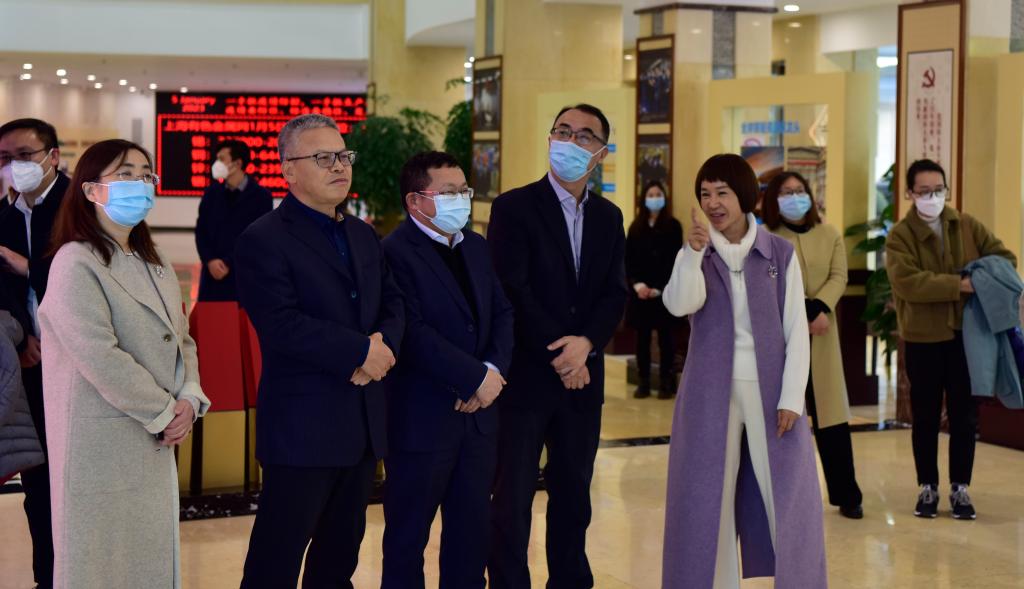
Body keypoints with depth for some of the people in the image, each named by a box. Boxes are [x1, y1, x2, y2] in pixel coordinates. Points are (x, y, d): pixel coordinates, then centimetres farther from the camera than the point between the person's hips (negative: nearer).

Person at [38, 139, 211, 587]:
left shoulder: (153, 265, 14)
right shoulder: (76, 263, -12)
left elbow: (181, 341, 15)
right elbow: (100, 356, -20)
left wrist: (190, 399, -5)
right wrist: (165, 412, -14)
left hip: (156, 446, 8)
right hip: (103, 445, -8)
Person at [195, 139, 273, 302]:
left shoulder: (261, 196, -2)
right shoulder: (212, 193, 12)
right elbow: (201, 231, 9)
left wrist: (228, 264, -13)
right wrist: (210, 261, -8)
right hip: (212, 275, 4)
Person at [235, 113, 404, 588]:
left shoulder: (363, 235, 15)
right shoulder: (264, 240, -11)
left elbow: (392, 301, 11)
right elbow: (283, 326, -21)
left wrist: (385, 344, -12)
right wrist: (361, 351, -18)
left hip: (363, 423, 8)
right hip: (302, 425, -8)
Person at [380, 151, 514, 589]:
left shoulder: (476, 246, 12)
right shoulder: (395, 253, -14)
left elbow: (502, 313, 8)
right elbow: (413, 334, -22)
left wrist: (494, 369, -10)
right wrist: (476, 377, -18)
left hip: (477, 412, 7)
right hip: (421, 417, -7)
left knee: (472, 529, 14)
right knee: (408, 533, 7)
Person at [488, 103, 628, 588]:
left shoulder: (608, 216, 12)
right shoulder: (514, 207, -5)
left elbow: (614, 293, 5)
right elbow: (513, 291, -11)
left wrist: (586, 343, -13)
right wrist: (559, 355, -13)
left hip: (582, 378, 5)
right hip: (525, 376, -5)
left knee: (574, 497, 11)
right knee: (512, 499, -1)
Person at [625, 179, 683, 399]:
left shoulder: (672, 226, 0)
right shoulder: (636, 226, 9)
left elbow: (674, 260, -5)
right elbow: (628, 259, 5)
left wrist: (659, 288, -13)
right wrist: (637, 284, -10)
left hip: (664, 291, -3)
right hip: (640, 292, 3)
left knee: (665, 337, 1)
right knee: (642, 337, 5)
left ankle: (666, 383, 5)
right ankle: (644, 383, 11)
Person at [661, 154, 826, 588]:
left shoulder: (780, 254, 1)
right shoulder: (695, 254, 3)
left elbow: (797, 330, 0)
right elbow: (680, 305, -17)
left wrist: (792, 398, -7)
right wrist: (693, 252, -31)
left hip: (770, 391, -1)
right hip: (711, 394, 1)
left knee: (788, 501, 3)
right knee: (708, 501, 4)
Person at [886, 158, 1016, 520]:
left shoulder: (968, 226, 6)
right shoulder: (900, 235, -6)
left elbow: (1005, 256, 8)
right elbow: (908, 283, -20)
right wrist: (958, 285, -25)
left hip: (966, 334, 3)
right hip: (923, 338, -2)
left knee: (965, 414, 7)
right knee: (925, 417, 8)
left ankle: (960, 488, 17)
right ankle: (927, 487, 19)